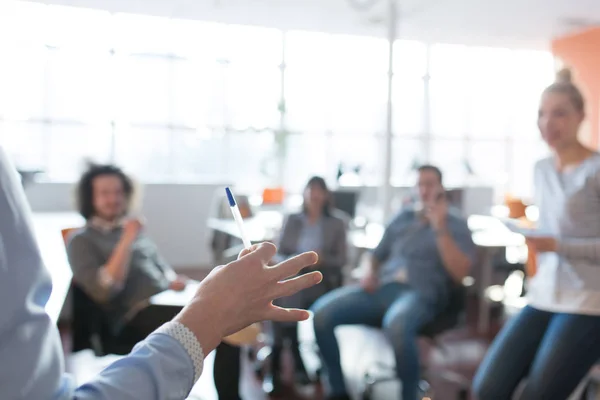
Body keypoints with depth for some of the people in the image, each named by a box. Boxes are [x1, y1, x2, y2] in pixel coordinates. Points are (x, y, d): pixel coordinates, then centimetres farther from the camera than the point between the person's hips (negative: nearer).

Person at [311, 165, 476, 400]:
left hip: (420, 294, -4)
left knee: (396, 325, -42)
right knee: (322, 313, -19)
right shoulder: (402, 218, 22)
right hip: (382, 288, 5)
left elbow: (459, 274, -5)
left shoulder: (456, 224, 9)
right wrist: (370, 274, 5)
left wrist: (440, 229, -11)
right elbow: (377, 255, 28)